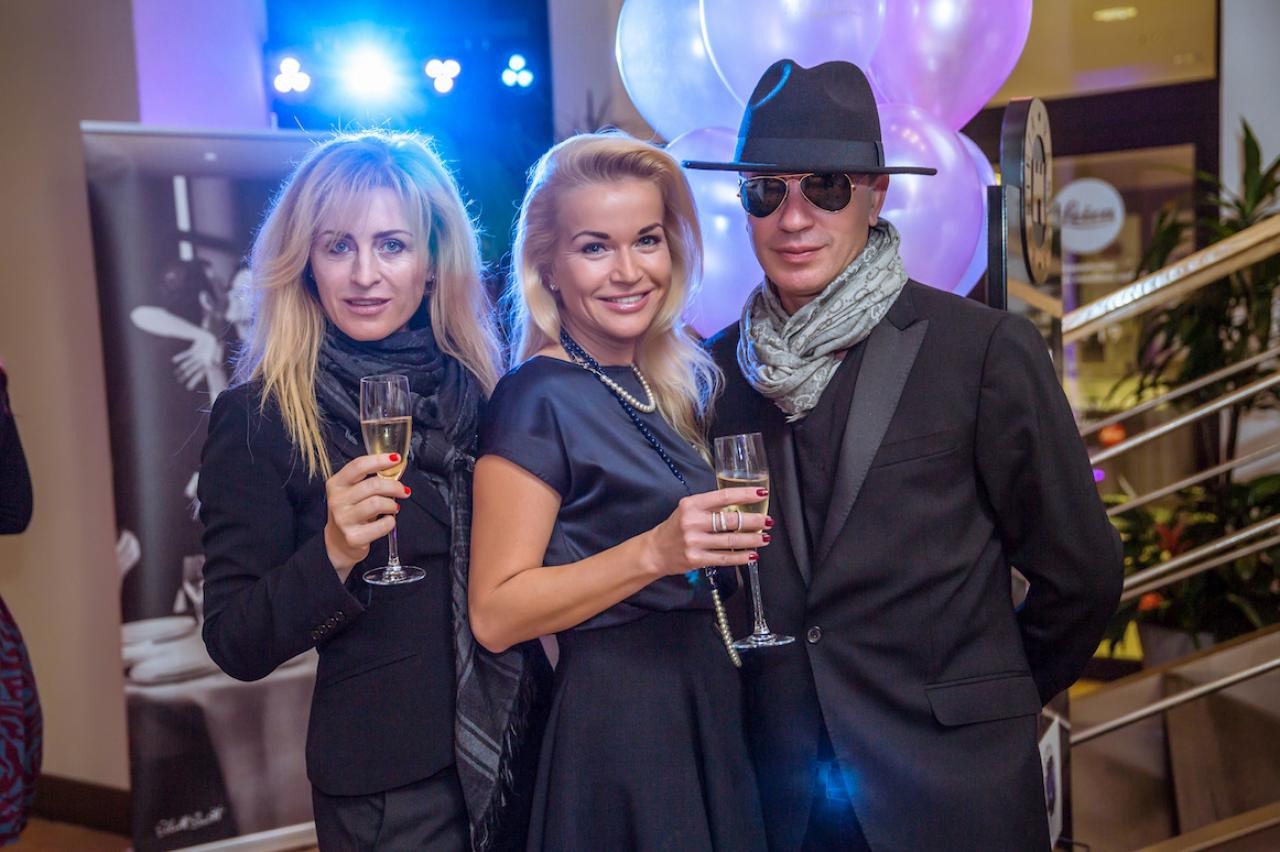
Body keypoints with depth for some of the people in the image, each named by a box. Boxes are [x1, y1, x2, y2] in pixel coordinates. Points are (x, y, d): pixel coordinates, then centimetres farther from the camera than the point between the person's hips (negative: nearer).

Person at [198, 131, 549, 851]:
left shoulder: (485, 388, -1)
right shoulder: (258, 418, -11)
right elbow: (236, 647, -12)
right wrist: (332, 554, -27)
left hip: (525, 745, 4)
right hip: (388, 782, -4)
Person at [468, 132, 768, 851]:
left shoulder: (675, 384, 7)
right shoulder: (538, 398, -14)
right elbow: (495, 615, -18)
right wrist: (654, 553, -27)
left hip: (713, 711, 7)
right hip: (618, 726, -7)